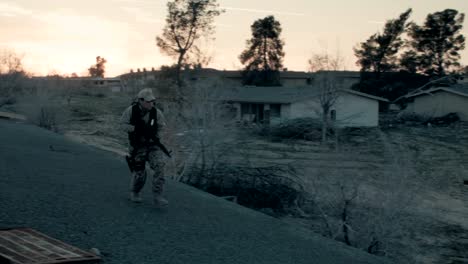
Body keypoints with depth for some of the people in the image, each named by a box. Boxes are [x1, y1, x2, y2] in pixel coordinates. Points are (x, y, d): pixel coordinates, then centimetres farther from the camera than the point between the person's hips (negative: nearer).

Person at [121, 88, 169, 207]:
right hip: (137, 147, -1)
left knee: (159, 166, -20)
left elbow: (161, 126, 5)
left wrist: (155, 136, -10)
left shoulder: (156, 112, -10)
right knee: (139, 173, 5)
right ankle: (135, 193, 37)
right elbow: (123, 123, -5)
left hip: (153, 145, 1)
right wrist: (135, 128, -20)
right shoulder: (131, 110, -14)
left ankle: (157, 197, -14)